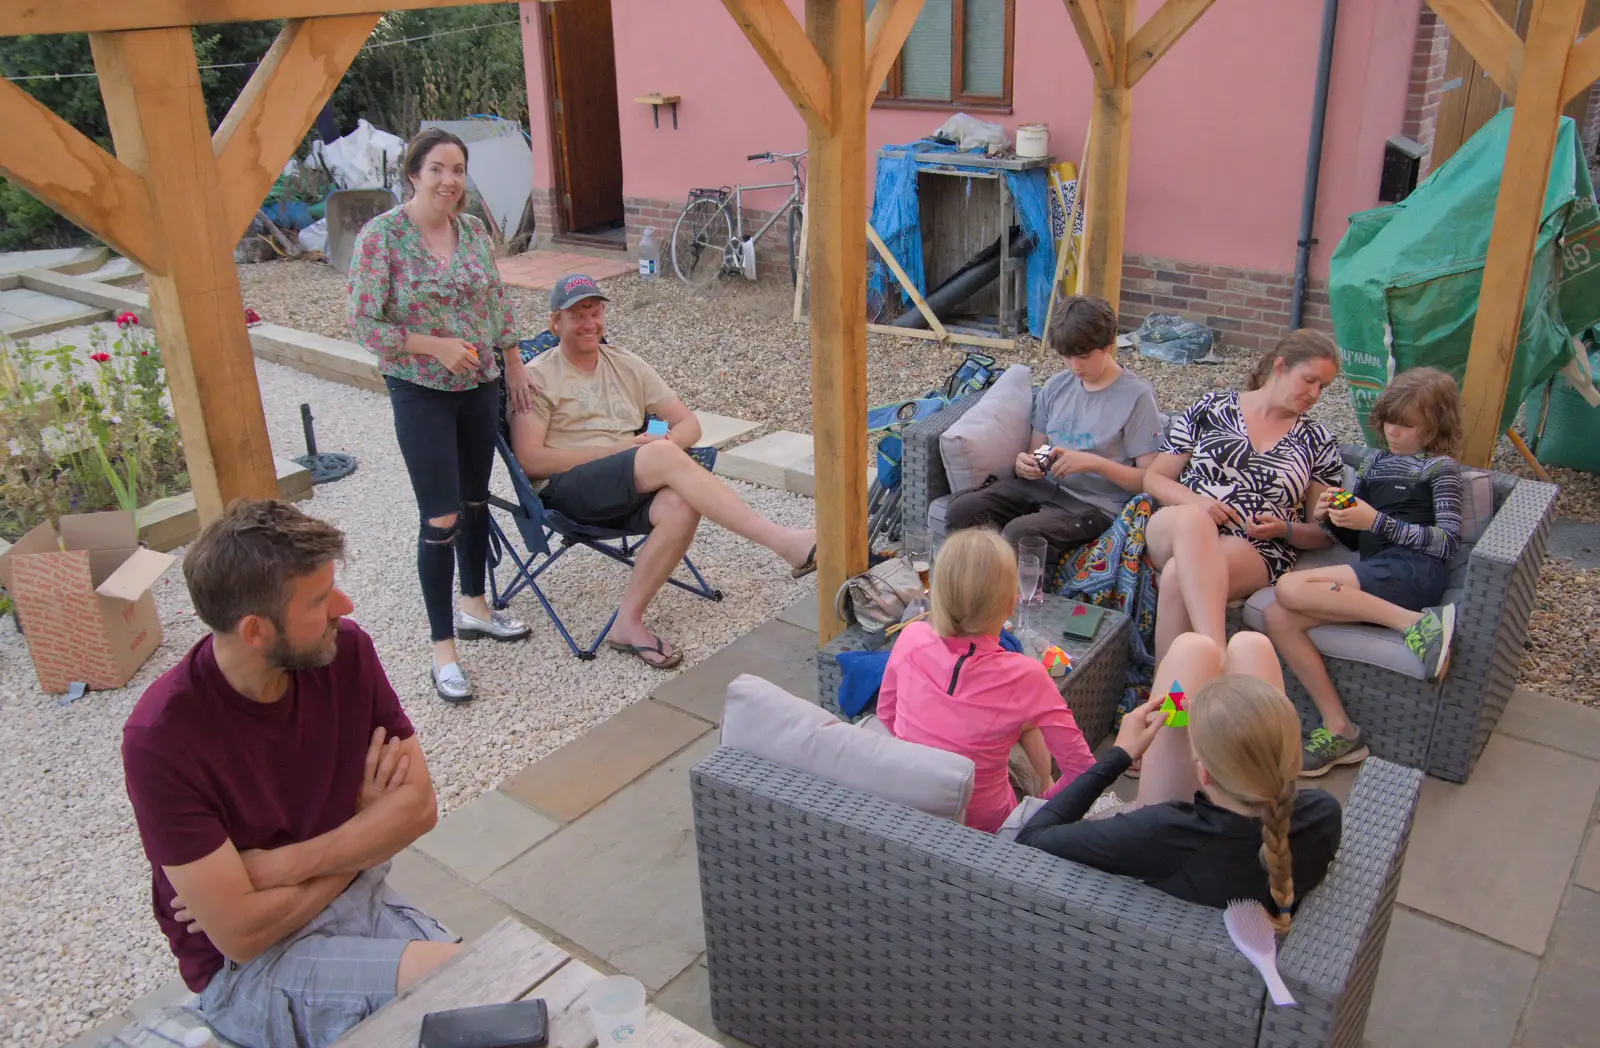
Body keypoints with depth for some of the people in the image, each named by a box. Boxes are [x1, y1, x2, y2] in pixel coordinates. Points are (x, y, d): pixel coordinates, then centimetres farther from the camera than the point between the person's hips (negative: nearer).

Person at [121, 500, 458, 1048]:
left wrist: (276, 868, -16)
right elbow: (239, 933, -20)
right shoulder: (161, 737, -22)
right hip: (248, 967, -4)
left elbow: (419, 803, -6)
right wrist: (364, 827, -9)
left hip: (360, 899, 5)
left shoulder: (345, 650, -8)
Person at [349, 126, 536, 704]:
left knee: (475, 501, 17)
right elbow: (363, 322, -13)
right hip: (421, 392, -5)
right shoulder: (381, 235, -13)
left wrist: (513, 363, 12)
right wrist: (435, 346, -20)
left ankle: (474, 608, 37)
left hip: (480, 386, 6)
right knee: (441, 519, -6)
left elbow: (498, 302, 14)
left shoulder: (474, 230, 3)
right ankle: (443, 649, 4)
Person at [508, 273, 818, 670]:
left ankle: (628, 622, -21)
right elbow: (529, 459, -5)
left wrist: (665, 443, -7)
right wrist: (620, 449, -10)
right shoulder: (538, 376, 8)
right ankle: (785, 543, -36)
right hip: (566, 490, -4)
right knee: (663, 457, -32)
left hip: (631, 492, 5)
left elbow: (689, 424, 19)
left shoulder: (627, 366, 22)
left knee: (682, 507, -32)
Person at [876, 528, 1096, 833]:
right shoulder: (1025, 677, -25)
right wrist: (1048, 795, 3)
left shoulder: (911, 639, -17)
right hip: (980, 821, -3)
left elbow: (886, 714, 1)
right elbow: (1082, 771, -17)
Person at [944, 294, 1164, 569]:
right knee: (962, 509, -18)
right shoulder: (1056, 386, 14)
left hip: (1095, 505, -6)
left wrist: (1094, 463, -19)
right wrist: (1023, 464, -6)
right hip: (1044, 485, 6)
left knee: (1019, 533, -33)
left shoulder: (1137, 397, -4)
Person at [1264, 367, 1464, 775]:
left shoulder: (1440, 468, 8)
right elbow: (1354, 539, 27)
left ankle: (1415, 623, -26)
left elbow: (1448, 541, -5)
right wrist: (1330, 517, 4)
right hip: (1373, 572, 7)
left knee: (1290, 587, -27)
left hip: (1412, 571, -7)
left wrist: (1377, 522, -13)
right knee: (1278, 617, -17)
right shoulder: (1377, 463, 27)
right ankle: (1339, 730, -17)